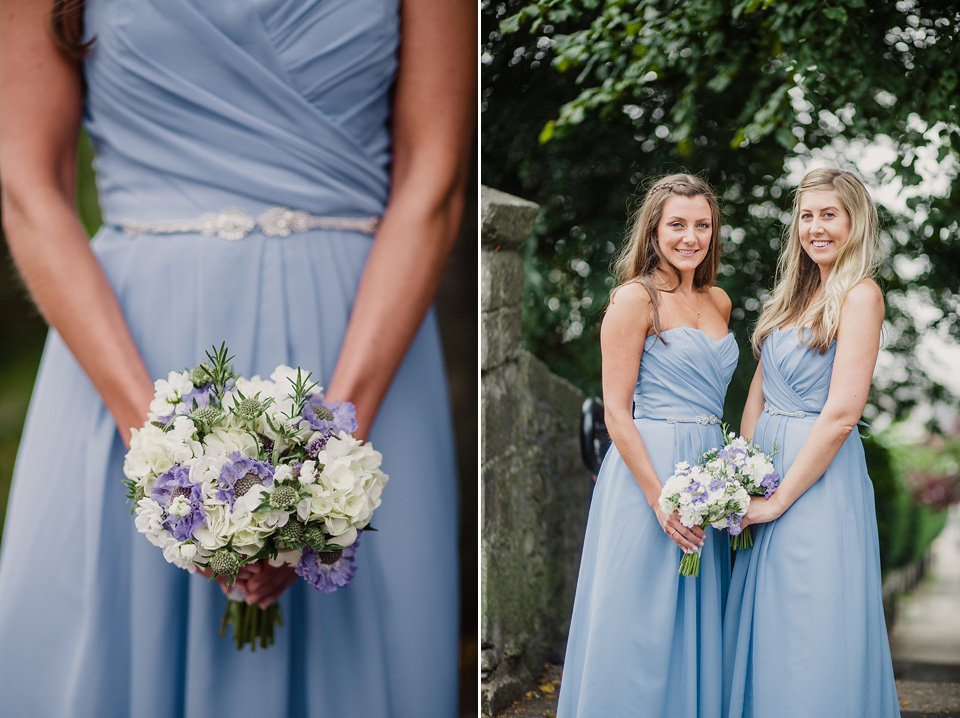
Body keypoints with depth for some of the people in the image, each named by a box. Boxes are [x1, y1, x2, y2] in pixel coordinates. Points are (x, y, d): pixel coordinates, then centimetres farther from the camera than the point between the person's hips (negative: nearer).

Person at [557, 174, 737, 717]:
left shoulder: (718, 301, 13)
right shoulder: (636, 297, -8)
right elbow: (616, 411, -12)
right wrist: (661, 498, -19)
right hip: (649, 468, -7)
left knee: (698, 626, 12)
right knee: (642, 626, -1)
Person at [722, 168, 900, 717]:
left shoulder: (860, 295, -11)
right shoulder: (795, 294, 13)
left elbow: (841, 414, -18)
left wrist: (779, 499, -16)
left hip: (820, 477, -8)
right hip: (766, 463, 8)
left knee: (810, 631, -2)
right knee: (762, 626, 13)